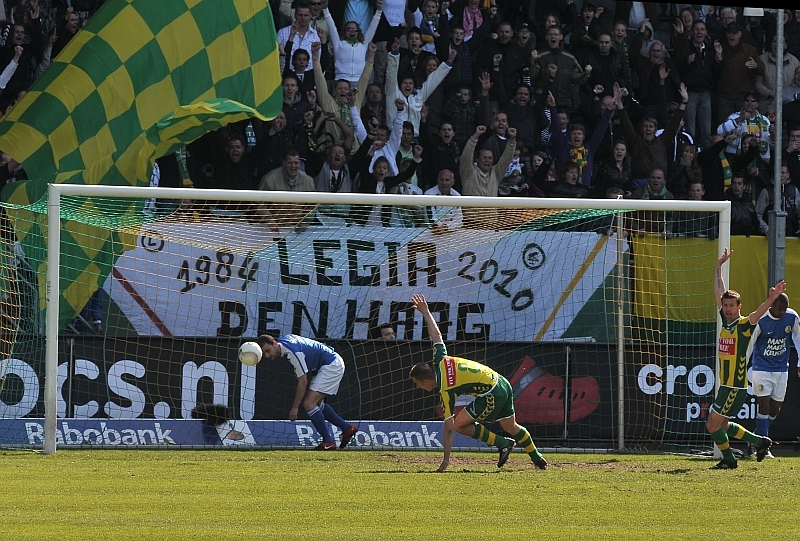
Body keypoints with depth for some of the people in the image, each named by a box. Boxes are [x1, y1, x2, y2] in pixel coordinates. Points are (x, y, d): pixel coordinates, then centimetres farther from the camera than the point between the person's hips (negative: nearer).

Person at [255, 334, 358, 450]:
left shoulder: (292, 352, -28)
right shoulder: (281, 340, 0)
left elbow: (303, 382, -24)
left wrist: (295, 407, -18)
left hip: (331, 365, -10)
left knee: (309, 403, -16)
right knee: (316, 403, 18)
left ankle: (328, 442, -10)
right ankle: (347, 428, 28)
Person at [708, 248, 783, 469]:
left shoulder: (744, 325, -11)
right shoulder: (725, 321, 7)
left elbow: (758, 313, -31)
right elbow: (719, 292, 17)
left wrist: (771, 299, -49)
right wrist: (719, 266, 19)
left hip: (735, 387, -8)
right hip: (726, 384, 8)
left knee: (713, 425, -5)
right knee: (721, 425, 15)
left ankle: (729, 459, 10)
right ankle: (760, 442, 24)